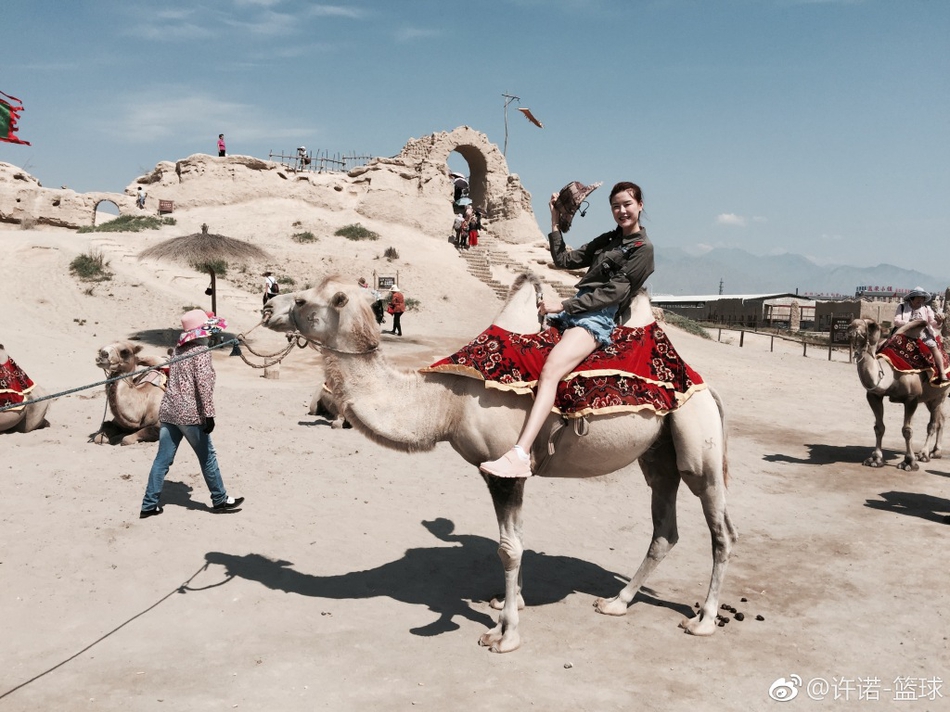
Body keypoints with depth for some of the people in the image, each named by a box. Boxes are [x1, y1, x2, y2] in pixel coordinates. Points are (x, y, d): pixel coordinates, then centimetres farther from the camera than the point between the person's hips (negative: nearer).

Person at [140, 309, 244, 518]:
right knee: (207, 457, 7)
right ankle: (220, 500, 18)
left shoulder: (178, 349, 14)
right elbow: (203, 384, -17)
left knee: (163, 459, 8)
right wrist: (209, 414, -18)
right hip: (189, 414, -7)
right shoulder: (201, 350, -9)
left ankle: (149, 505, 8)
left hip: (168, 411, 7)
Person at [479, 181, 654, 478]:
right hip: (574, 311, 9)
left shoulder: (642, 248, 0)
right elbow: (563, 260, 22)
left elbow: (613, 292, -10)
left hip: (599, 318, -9)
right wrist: (556, 223, 14)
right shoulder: (606, 240, 23)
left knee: (551, 369, -30)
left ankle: (520, 456, -43)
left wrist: (562, 306, -12)